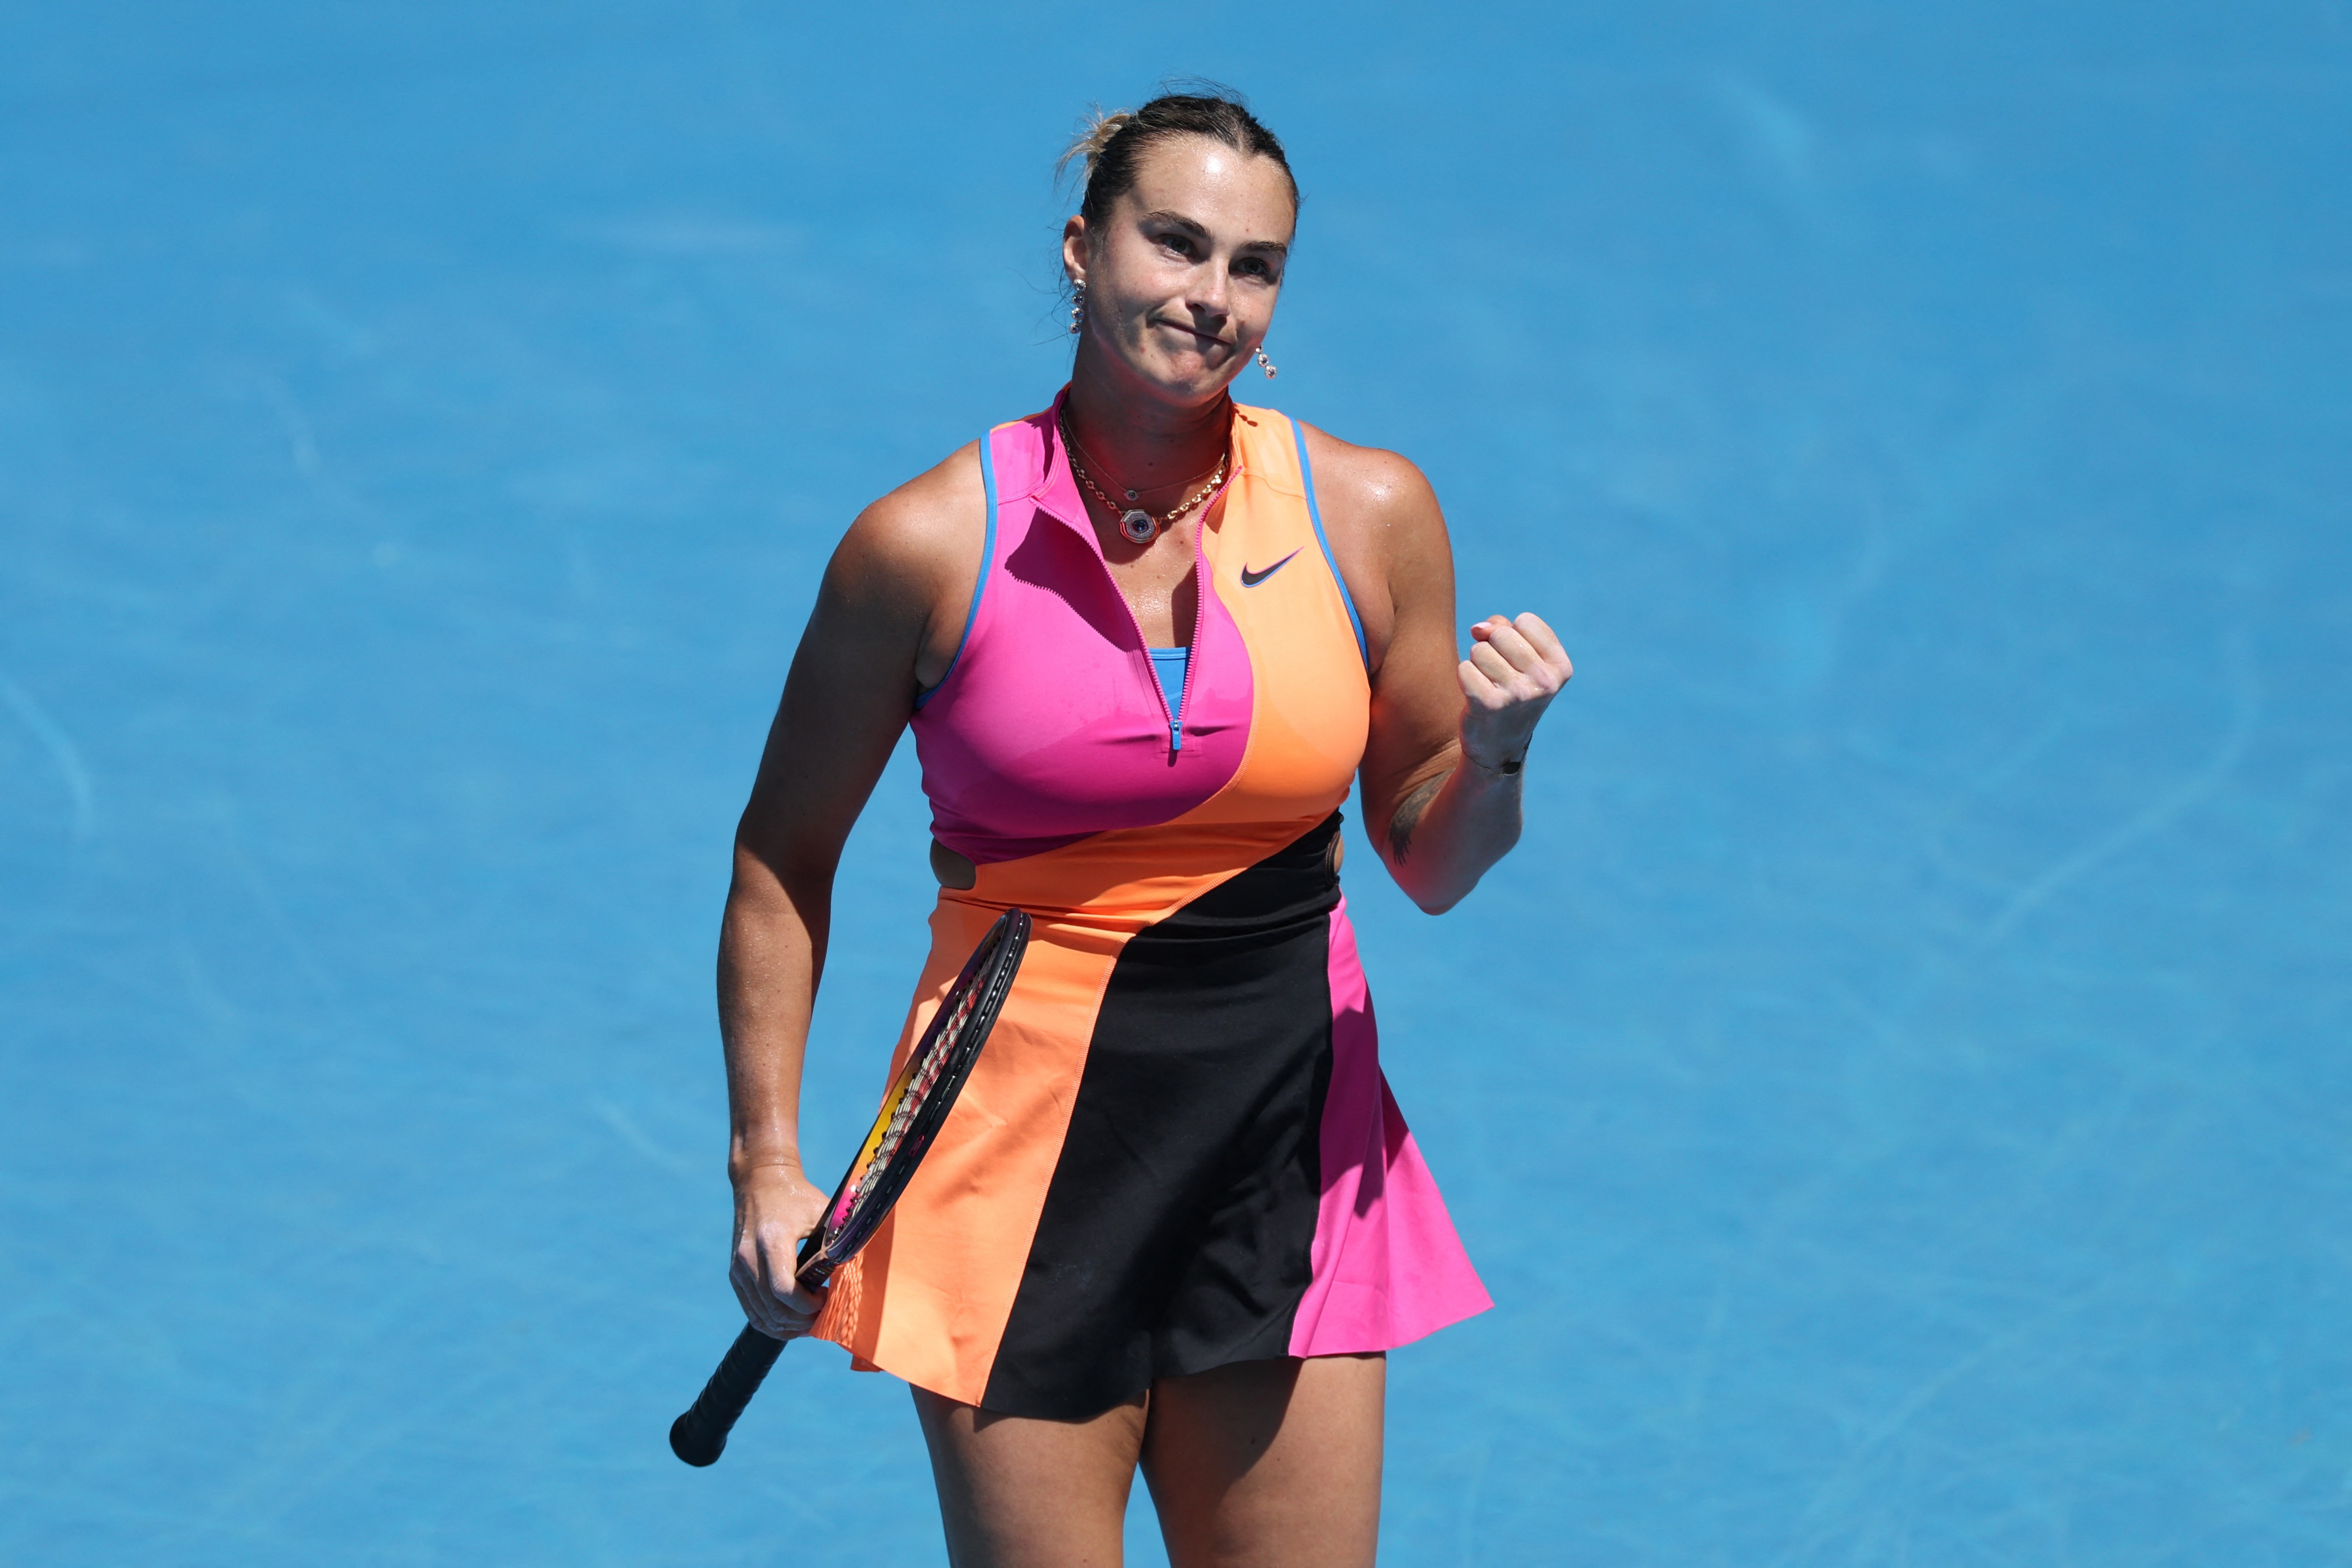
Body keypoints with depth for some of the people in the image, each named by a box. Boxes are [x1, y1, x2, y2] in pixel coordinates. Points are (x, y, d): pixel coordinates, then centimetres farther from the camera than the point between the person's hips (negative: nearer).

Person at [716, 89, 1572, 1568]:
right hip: (1025, 1140, -2)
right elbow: (784, 857, 3)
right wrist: (768, 1162, -3)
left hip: (1293, 1136, 3)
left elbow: (1431, 865, 9)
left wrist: (1495, 755, -12)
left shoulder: (1370, 514, 0)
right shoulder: (932, 543, -7)